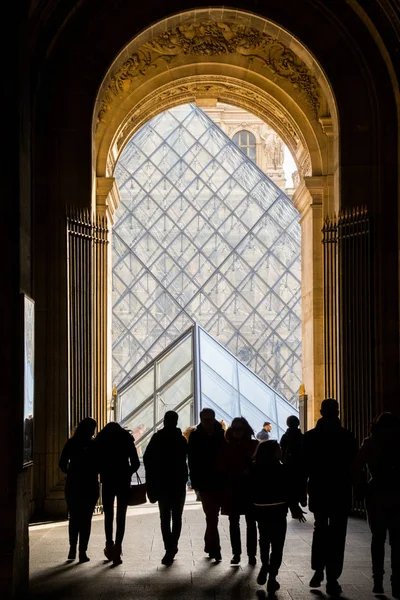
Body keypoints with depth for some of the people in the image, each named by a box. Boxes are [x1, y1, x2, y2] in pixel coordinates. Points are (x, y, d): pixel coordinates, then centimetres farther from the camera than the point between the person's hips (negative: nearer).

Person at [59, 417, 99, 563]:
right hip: (89, 486, -3)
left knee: (74, 518, 16)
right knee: (86, 519, 3)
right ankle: (82, 552, 0)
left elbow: (62, 464, 1)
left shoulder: (70, 443, 0)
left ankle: (73, 549, 16)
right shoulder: (94, 445, -9)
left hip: (72, 485, 3)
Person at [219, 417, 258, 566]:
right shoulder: (227, 446, 4)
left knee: (251, 522, 3)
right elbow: (222, 467, 1)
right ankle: (236, 553, 12)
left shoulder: (254, 445, 0)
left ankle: (251, 553, 8)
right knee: (233, 522, 5)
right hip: (232, 490, 2)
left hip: (250, 488, -2)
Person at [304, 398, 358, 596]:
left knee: (320, 530, 20)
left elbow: (304, 467, -1)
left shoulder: (310, 436, -3)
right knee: (337, 535, 2)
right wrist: (358, 490, 11)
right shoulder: (347, 437, -7)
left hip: (318, 492, 2)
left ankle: (318, 571, 11)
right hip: (341, 493, -2)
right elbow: (354, 466, -2)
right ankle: (332, 579, -3)